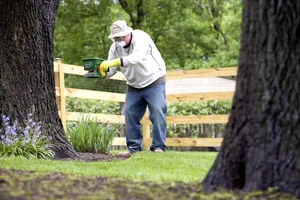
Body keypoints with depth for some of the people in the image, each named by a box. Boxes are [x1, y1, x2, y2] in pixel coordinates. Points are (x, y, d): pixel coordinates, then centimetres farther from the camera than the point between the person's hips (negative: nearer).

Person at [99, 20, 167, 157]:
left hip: (154, 81, -6)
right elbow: (111, 70, -7)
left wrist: (115, 62, -52)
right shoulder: (115, 47, -5)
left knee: (157, 112, -15)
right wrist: (103, 72, -32)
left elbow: (138, 57, -42)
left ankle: (158, 147, -10)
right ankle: (134, 148, 8)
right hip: (134, 86, 6)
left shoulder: (140, 37, -23)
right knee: (130, 114, 0)